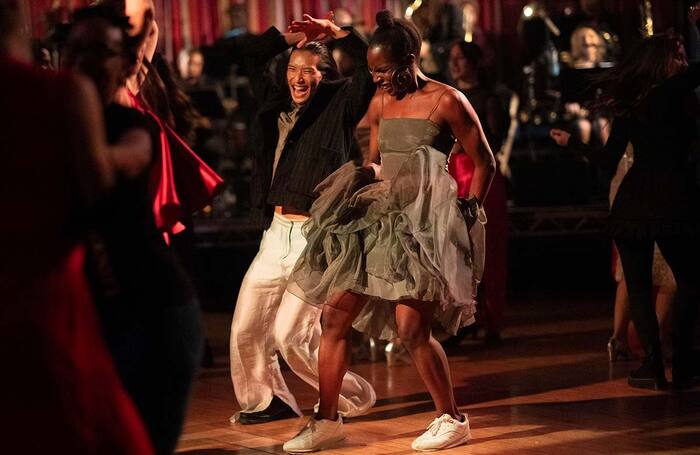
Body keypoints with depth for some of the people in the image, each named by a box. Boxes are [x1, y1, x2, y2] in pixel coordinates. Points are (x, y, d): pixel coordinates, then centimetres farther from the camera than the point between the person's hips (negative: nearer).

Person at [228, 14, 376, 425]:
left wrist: (337, 32, -8)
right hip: (277, 232, 7)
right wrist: (293, 36, 18)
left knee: (292, 334, -10)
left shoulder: (339, 105, -1)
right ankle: (266, 400, 27)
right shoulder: (277, 105, 14)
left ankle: (353, 398, 10)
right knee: (246, 328, 6)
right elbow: (253, 59, 27)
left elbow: (372, 64, -14)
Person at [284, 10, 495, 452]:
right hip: (380, 217, 7)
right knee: (335, 316, 3)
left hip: (424, 221, -7)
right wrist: (358, 176, 0)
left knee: (412, 328, -14)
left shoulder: (446, 101, -8)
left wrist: (469, 212, -9)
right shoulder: (381, 103, 11)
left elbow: (485, 162, -3)